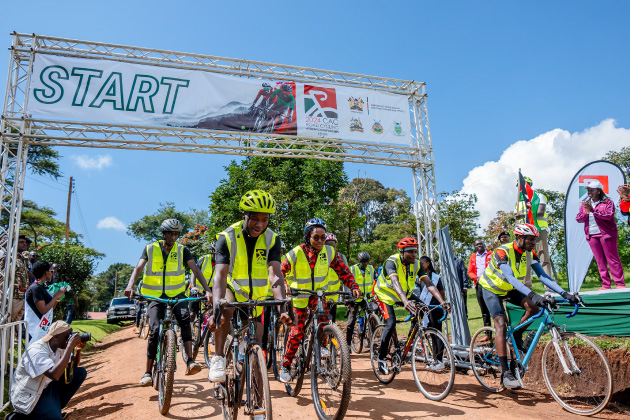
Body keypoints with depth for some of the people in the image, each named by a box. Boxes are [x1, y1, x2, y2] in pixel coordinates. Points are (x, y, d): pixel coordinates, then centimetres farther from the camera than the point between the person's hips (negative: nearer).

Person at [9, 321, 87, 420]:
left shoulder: (59, 347, -3)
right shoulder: (36, 351, -27)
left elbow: (74, 366, 10)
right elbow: (54, 375, -41)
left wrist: (78, 350, -10)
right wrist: (70, 346, -39)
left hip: (47, 386, 8)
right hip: (29, 398, -8)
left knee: (81, 372, -6)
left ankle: (55, 407, 4)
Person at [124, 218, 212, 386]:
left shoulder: (182, 250, 0)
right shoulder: (150, 249, 1)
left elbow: (196, 269, -8)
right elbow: (138, 268, -11)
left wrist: (207, 290, -21)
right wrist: (130, 286, -31)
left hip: (176, 294, 0)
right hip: (155, 296, 0)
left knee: (184, 317, -28)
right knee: (155, 330, -13)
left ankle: (190, 361, -30)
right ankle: (148, 372, 2)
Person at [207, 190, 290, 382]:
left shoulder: (272, 239, -18)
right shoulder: (227, 237, -23)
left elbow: (275, 275, -28)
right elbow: (220, 276, -34)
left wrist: (283, 307, -43)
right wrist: (216, 310, -48)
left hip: (256, 295, 2)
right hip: (232, 288, -2)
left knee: (256, 345, 6)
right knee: (225, 309, -35)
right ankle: (218, 359, -19)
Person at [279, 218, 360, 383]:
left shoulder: (330, 252, -10)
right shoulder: (296, 253, -18)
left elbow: (344, 271, -5)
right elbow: (280, 272, -15)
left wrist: (354, 287, -20)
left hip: (319, 293, 2)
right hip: (299, 296, -2)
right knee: (297, 332, -5)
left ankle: (321, 344, -10)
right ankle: (286, 366, 15)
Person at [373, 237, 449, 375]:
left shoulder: (416, 264, -12)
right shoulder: (392, 262, -28)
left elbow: (429, 283, -20)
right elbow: (395, 282, -45)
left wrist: (442, 301, -34)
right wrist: (405, 301, -61)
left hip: (405, 295, 6)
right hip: (385, 295, -5)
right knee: (391, 324, -22)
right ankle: (381, 358, -3)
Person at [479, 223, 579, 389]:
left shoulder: (530, 254, -11)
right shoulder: (502, 252, -32)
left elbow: (543, 276, -16)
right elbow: (510, 278, -44)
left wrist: (564, 293, -28)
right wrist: (533, 295, -55)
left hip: (510, 289, 6)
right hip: (492, 289, -6)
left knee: (533, 307, -19)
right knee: (501, 325, -16)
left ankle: (517, 337, 9)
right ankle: (505, 372, -13)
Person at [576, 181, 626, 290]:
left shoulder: (607, 202, 0)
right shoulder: (585, 204, 14)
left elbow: (609, 215, -17)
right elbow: (578, 218, 7)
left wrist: (593, 210, -22)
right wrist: (586, 212, -12)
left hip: (606, 234, -4)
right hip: (591, 235, 4)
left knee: (612, 259, -2)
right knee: (600, 261, 5)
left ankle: (620, 284, 4)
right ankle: (606, 285, 8)